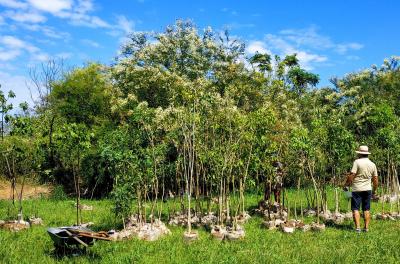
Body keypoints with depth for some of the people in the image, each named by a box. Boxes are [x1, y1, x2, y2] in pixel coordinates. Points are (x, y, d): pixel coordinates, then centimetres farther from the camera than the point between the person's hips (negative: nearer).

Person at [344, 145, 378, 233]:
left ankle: (357, 228, -5)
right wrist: (374, 191, 21)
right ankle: (366, 228, 12)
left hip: (357, 189, -5)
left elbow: (351, 175, -17)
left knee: (355, 209, 0)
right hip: (367, 189, 5)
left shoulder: (357, 162, -11)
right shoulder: (373, 164, 7)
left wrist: (346, 185, -5)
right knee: (366, 210, 11)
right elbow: (375, 180, 10)